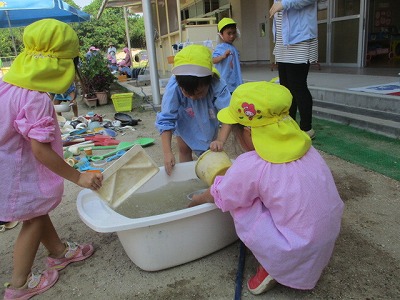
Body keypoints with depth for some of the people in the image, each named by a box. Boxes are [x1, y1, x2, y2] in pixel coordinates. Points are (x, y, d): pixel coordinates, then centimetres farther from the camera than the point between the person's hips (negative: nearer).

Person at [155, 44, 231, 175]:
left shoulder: (217, 85, -40)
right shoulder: (173, 88, -40)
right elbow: (165, 119, -36)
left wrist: (220, 140, -58)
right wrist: (167, 152, -41)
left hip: (208, 122, 0)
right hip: (184, 121, 0)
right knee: (184, 149, 8)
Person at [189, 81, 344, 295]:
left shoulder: (250, 166, -23)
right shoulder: (303, 146, -4)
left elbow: (217, 197, -4)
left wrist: (195, 201, 17)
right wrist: (232, 176, 17)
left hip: (296, 259, -7)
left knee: (240, 203, -3)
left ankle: (271, 267, 6)